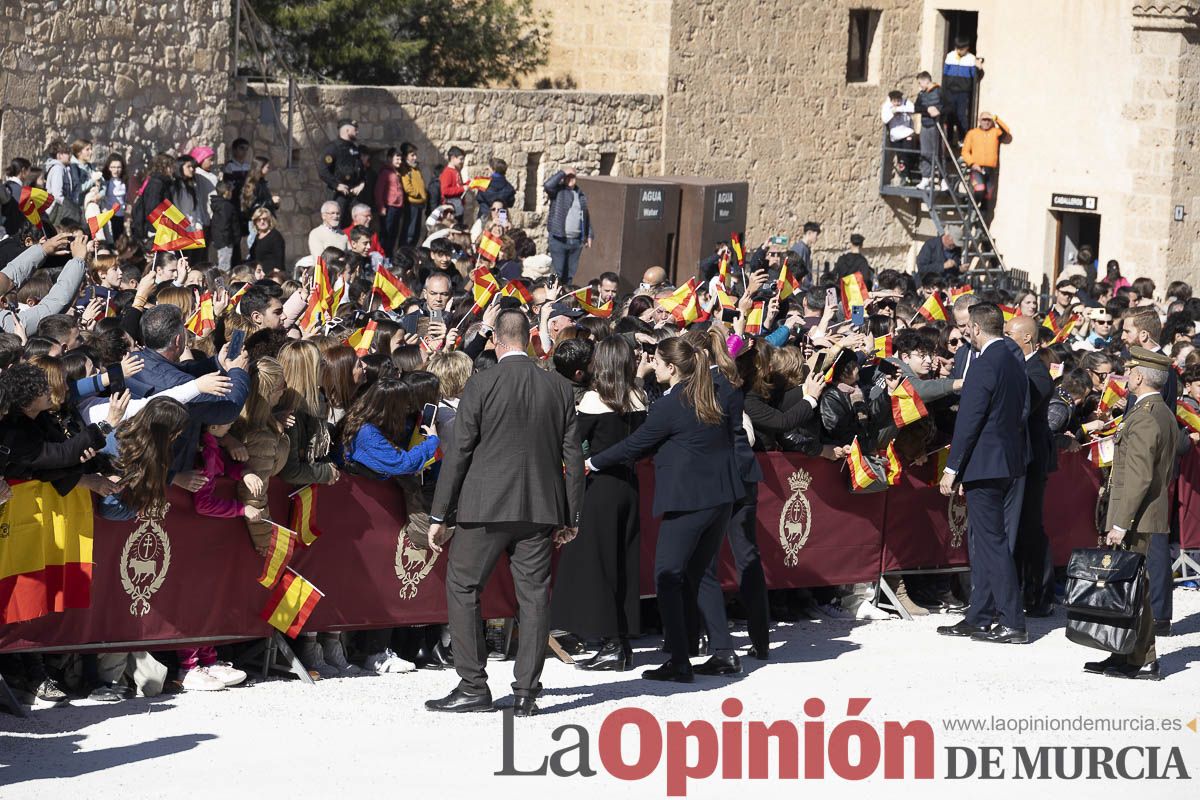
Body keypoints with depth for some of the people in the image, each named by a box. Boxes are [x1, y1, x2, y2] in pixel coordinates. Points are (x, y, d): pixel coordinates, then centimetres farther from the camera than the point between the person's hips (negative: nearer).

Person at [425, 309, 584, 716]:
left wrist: (438, 515, -2)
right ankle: (526, 692, 5)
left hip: (486, 507, -4)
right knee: (534, 596, 7)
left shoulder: (481, 385, -7)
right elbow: (572, 457, 8)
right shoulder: (559, 389, 5)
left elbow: (458, 451, -7)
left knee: (462, 588, 7)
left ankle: (473, 686, 3)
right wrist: (571, 517, 17)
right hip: (540, 510, 4)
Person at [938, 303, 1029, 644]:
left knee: (992, 542, -6)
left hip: (985, 465, -9)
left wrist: (952, 468, -13)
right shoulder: (1015, 364, 12)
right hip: (1010, 463, 9)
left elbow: (968, 421, -18)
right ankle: (978, 618, 21)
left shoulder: (984, 365, -16)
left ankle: (1013, 624, -7)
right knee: (982, 541, 16)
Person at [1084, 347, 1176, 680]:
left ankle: (1141, 661, -2)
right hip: (1153, 515, 10)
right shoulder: (1166, 415, 14)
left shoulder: (1144, 418, -18)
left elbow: (1138, 477, -23)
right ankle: (1124, 656, 15)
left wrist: (1120, 524, -22)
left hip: (1137, 519, -10)